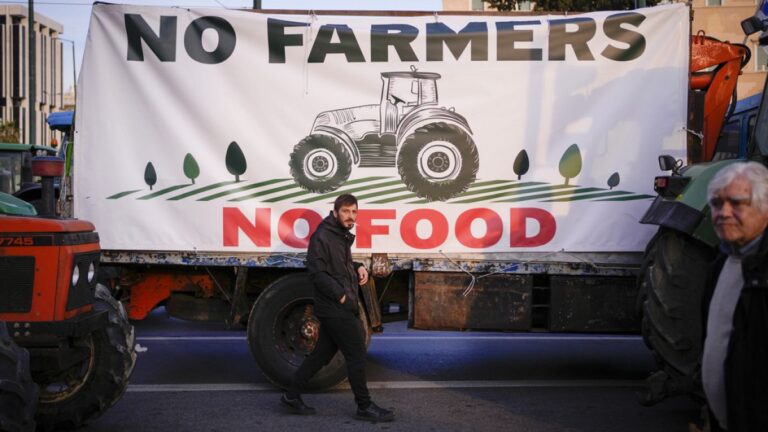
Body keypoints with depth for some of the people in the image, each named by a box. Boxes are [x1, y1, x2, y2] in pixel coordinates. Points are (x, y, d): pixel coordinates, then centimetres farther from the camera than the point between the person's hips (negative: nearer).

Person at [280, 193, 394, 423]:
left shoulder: (343, 236, 15)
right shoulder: (322, 237, -14)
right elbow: (317, 273, -19)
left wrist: (358, 268, 8)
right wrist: (341, 296, -20)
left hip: (339, 308, 9)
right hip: (336, 308, -9)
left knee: (322, 353, 13)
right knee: (356, 354, -4)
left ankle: (292, 395, 21)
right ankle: (365, 407, 6)